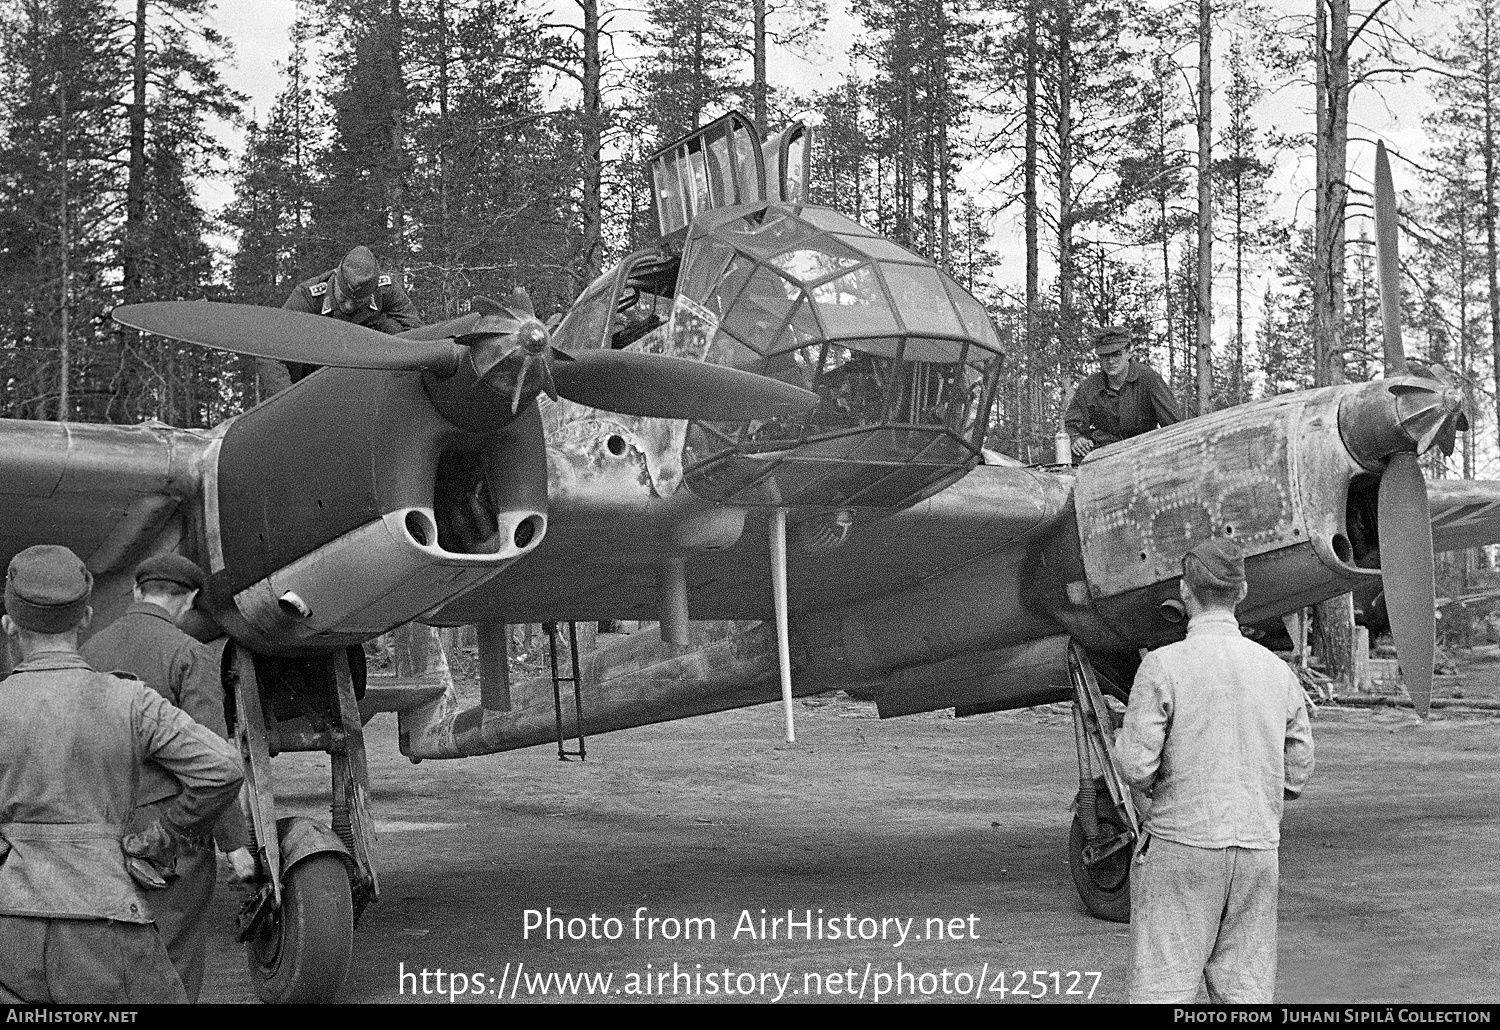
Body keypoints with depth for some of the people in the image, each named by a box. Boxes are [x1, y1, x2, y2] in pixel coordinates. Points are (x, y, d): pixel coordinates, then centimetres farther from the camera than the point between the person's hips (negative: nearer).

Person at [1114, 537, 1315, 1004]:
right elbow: (1297, 775, 10)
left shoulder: (1164, 665, -10)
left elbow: (1136, 766, -13)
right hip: (1259, 849, 5)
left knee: (1163, 990, -1)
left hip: (1182, 845, -4)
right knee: (1245, 991, 9)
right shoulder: (1277, 670, 5)